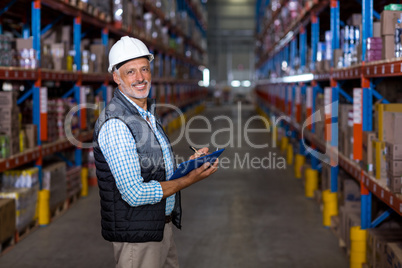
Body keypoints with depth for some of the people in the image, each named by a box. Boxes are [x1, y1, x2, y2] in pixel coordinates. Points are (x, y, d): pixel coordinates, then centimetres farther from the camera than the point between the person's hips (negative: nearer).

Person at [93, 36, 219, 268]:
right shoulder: (115, 124, -22)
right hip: (137, 236, -9)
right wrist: (189, 179, -19)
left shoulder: (148, 112, 10)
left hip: (163, 226, 9)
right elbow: (135, 194, -25)